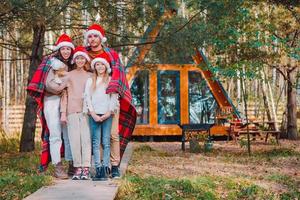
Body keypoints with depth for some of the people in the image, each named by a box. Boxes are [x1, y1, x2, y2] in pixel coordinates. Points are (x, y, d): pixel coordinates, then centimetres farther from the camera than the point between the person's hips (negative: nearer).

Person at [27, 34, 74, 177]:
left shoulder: (71, 66, 17)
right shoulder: (53, 62, 0)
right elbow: (49, 84, -11)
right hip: (52, 101, -5)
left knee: (69, 134, 3)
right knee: (55, 135, -7)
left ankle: (71, 165, 8)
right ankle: (58, 168, -7)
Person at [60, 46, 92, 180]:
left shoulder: (90, 76, 14)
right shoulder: (69, 75, 12)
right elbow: (64, 95, 9)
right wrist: (63, 112, 2)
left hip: (86, 111, 0)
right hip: (72, 111, 0)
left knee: (86, 138, -7)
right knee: (74, 139, -4)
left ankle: (86, 169, -7)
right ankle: (78, 168, -1)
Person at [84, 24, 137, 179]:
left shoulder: (111, 54, 8)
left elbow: (116, 72, -4)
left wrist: (110, 91, -21)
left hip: (110, 97, -1)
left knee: (113, 133, -7)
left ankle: (115, 166, -2)